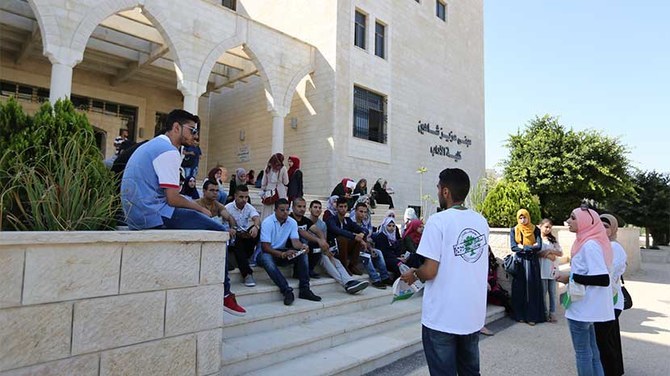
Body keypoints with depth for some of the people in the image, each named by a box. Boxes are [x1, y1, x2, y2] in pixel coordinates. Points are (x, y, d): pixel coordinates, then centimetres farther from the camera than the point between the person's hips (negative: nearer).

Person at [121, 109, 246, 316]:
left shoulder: (151, 145, 19)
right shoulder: (169, 151, -13)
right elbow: (172, 199, -18)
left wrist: (196, 206, 14)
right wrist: (200, 209, -2)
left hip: (137, 213, 10)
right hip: (154, 215, -10)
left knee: (206, 226, 19)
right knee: (218, 232, -7)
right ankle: (223, 294, 0)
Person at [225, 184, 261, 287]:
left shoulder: (249, 207, 1)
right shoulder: (228, 208, -8)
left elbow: (257, 218, -19)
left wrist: (256, 226, -44)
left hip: (246, 236, 4)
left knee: (257, 229, -24)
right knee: (238, 243, -36)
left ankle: (244, 259, -15)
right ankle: (247, 274, -33)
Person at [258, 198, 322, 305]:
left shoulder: (292, 222, -1)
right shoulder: (267, 223, -17)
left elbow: (295, 241, -10)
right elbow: (265, 247, -23)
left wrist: (302, 246, -35)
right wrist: (283, 254, -37)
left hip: (282, 252, 5)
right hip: (267, 253, -5)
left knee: (302, 254, -19)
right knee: (266, 258, -39)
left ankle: (304, 290, -20)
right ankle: (287, 291, -40)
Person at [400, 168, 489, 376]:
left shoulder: (438, 221, -16)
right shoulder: (481, 221, 4)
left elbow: (430, 271, -19)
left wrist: (413, 274, 2)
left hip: (442, 316, -6)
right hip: (474, 314, 6)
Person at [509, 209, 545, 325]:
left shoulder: (535, 230, 1)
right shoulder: (513, 230, 2)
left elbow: (539, 246, -10)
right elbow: (513, 247, -8)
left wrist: (522, 247, -12)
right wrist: (531, 247, -11)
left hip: (532, 262, 0)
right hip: (519, 262, 0)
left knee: (532, 288, 1)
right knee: (519, 288, 2)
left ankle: (532, 316, 8)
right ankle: (520, 315, 11)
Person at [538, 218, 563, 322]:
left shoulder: (553, 239, 14)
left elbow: (560, 253, 6)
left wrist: (550, 251, -10)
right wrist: (550, 256, -10)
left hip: (553, 269, 4)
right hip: (542, 270, -4)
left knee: (552, 292, 7)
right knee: (543, 293, 2)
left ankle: (552, 313, 15)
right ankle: (545, 313, 13)